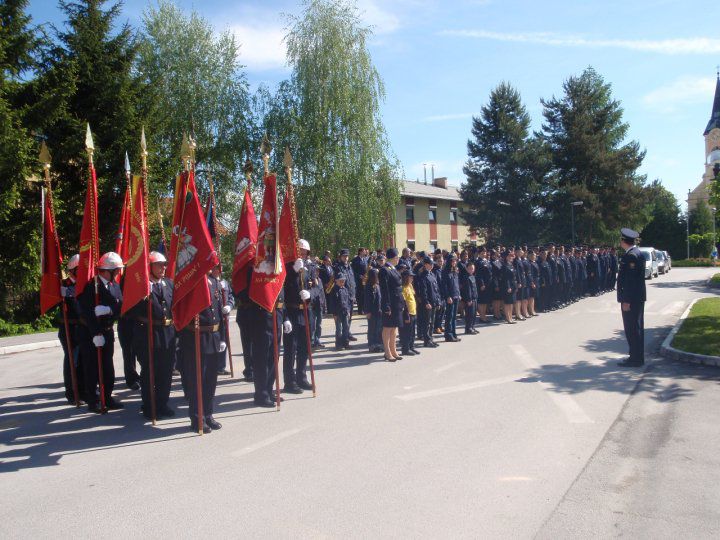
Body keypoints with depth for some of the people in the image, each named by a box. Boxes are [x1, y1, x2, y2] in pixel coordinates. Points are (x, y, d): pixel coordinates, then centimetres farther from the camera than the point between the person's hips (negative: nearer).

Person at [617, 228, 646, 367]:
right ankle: (637, 357, 24)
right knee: (636, 328, 15)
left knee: (632, 329, -4)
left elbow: (631, 280, -22)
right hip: (637, 298, 10)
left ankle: (635, 359, 2)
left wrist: (626, 301, -21)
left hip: (631, 299, -10)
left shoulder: (631, 255, -18)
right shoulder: (637, 253, 13)